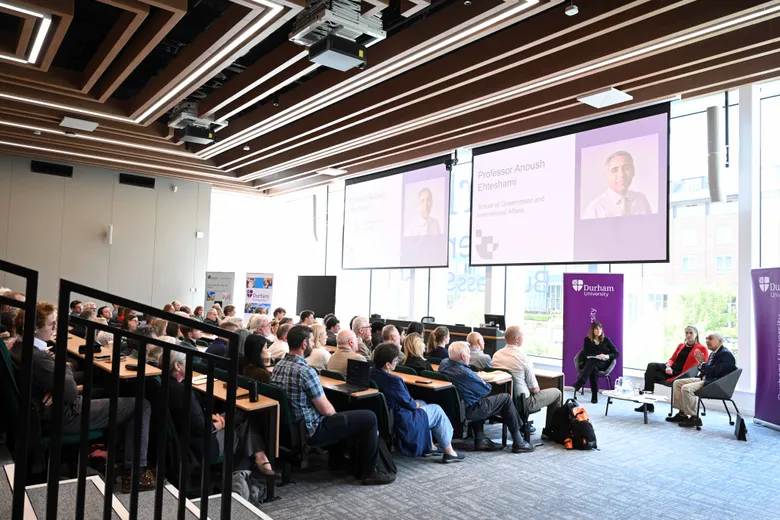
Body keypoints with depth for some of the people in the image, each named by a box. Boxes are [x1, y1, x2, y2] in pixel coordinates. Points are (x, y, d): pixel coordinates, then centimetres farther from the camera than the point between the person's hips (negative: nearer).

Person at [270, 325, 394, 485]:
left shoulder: (278, 366, 1)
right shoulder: (305, 371, -26)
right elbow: (326, 410, -19)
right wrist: (334, 412, 4)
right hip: (310, 431, -9)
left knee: (336, 416, 34)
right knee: (369, 417, -3)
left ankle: (336, 458, 42)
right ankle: (368, 472, 7)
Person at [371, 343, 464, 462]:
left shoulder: (372, 374, -5)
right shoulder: (393, 380, -32)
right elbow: (409, 404, -18)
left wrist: (415, 403, 10)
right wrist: (417, 404, 4)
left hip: (384, 418, 9)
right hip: (402, 422, -9)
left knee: (422, 404, 29)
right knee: (437, 410, 11)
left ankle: (428, 447, 33)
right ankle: (448, 452, 20)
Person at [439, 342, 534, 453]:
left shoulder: (443, 364, -3)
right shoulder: (465, 373, -28)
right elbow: (486, 390, -12)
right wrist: (484, 382, 9)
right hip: (468, 412, -8)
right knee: (506, 398, 4)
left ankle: (480, 440, 27)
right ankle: (518, 442, 16)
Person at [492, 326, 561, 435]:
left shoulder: (496, 355, -5)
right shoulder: (523, 357, -22)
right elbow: (534, 388, -15)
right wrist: (537, 389, 9)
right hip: (522, 403, -6)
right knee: (556, 393, 14)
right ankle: (549, 430, 23)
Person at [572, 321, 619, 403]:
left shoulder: (606, 339, 8)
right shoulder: (587, 340, 9)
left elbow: (617, 354, 5)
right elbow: (587, 354, 0)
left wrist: (607, 356, -15)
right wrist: (597, 356, -19)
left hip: (603, 363, -1)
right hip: (589, 363, 1)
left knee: (592, 361, -36)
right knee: (593, 369, -37)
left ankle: (580, 383, -52)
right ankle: (594, 395, -44)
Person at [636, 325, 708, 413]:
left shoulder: (702, 348, 6)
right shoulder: (681, 345, 24)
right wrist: (668, 366, -6)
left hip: (681, 374, -6)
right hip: (671, 369, 6)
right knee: (651, 366, -25)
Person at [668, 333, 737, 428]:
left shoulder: (725, 354, -14)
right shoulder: (714, 353, 16)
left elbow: (714, 372, -25)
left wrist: (701, 362, -15)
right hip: (706, 379, 10)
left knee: (686, 388, -28)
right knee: (677, 383, 4)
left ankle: (694, 417, -15)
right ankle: (682, 413, 5)